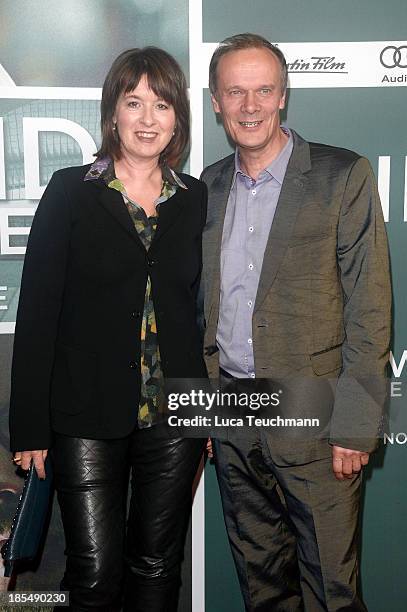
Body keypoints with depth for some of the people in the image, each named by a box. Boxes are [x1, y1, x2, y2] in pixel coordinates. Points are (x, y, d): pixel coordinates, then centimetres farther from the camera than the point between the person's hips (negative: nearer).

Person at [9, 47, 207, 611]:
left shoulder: (195, 198, 7)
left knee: (159, 566, 14)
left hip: (174, 416, 3)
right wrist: (30, 426, -7)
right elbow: (37, 310, -5)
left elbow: (204, 306, 11)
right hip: (89, 418, -3)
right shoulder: (70, 191, -3)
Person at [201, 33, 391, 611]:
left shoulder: (343, 176, -7)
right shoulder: (209, 185, 8)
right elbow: (209, 305, 12)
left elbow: (369, 309, -9)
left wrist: (355, 426, -13)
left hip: (312, 417, -4)